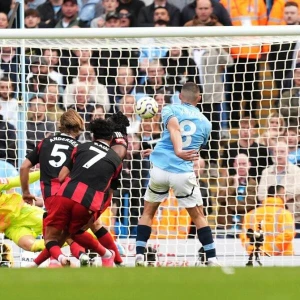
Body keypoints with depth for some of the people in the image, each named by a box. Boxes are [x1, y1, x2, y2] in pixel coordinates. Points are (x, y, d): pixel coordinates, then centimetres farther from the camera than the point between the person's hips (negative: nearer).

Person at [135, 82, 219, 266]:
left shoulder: (171, 110, 8)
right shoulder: (205, 123, 15)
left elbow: (174, 128, -14)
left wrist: (178, 151, -31)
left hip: (160, 169, 0)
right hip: (184, 173, 0)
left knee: (148, 212, 18)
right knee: (199, 216, 14)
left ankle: (139, 256, 8)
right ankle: (212, 259, 6)